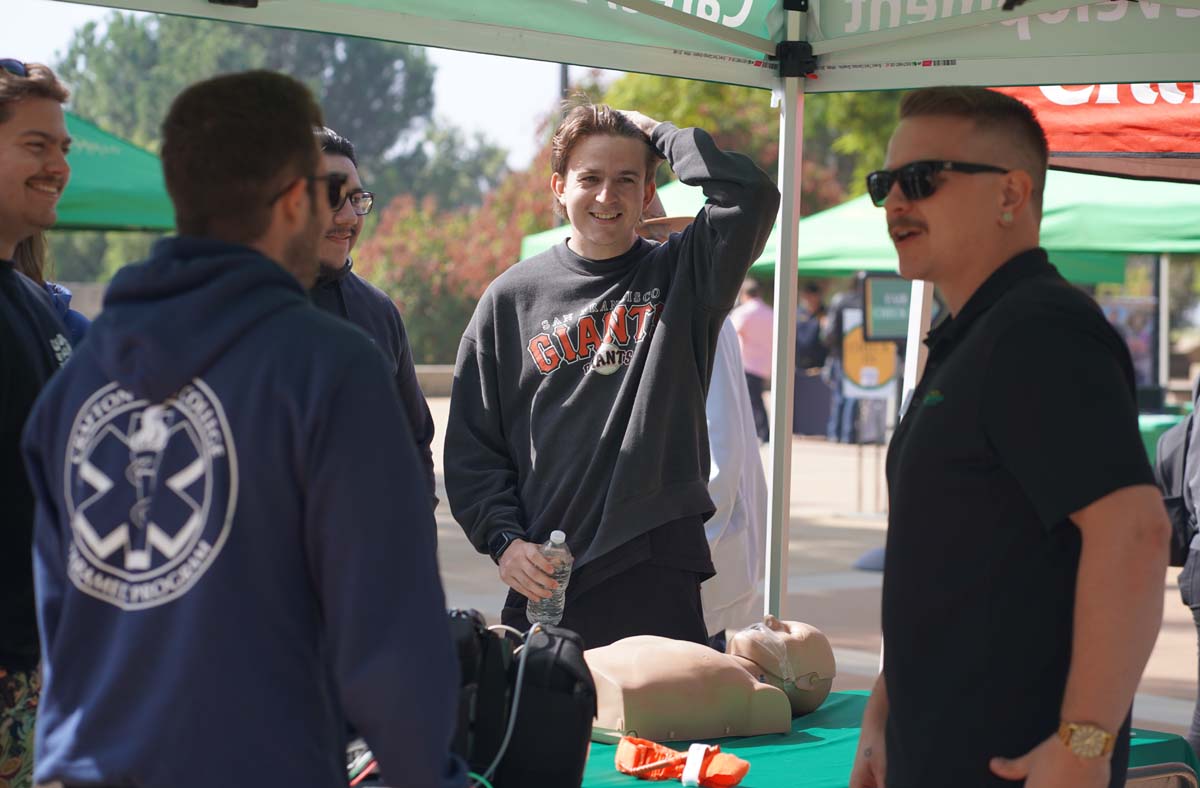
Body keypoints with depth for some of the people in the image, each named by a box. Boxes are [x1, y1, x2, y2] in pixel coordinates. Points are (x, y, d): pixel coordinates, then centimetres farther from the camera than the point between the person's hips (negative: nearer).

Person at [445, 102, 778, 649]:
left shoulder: (682, 275, 6)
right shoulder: (512, 297, 9)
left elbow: (750, 196, -14)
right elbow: (471, 444, 8)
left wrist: (658, 133, -1)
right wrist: (503, 538, -5)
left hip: (659, 582, -1)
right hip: (541, 581, 1)